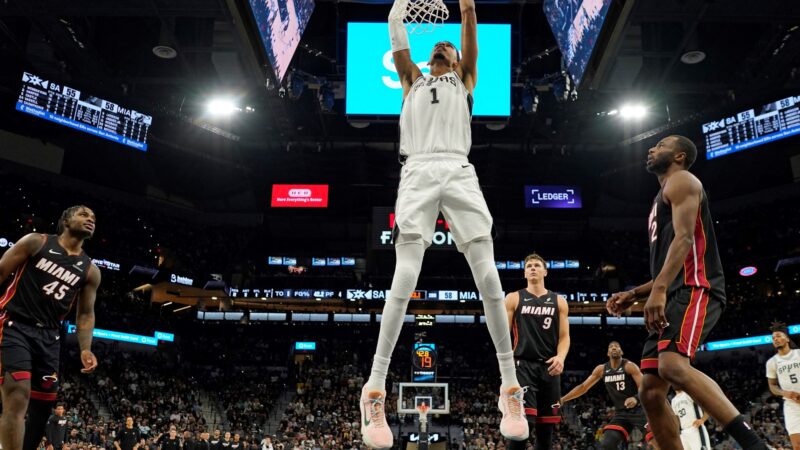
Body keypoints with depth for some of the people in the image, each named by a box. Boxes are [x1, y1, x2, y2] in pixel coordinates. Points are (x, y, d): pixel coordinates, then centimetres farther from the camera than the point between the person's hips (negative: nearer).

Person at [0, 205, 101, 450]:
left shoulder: (91, 271, 10)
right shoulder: (36, 242, 0)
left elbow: (86, 313, 14)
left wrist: (85, 349, -1)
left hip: (49, 337, 6)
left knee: (43, 406, 8)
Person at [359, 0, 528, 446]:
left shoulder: (465, 79, 27)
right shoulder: (413, 79, 29)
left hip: (460, 173, 0)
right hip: (417, 174, 0)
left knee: (489, 278, -12)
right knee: (404, 280, -14)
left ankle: (511, 387, -4)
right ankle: (375, 390, -11)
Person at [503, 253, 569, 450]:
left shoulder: (559, 301, 13)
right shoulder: (513, 299, 7)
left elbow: (564, 336, 8)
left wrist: (561, 357, -12)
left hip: (549, 367, 3)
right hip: (523, 365, -3)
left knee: (547, 425, 8)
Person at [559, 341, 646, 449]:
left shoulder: (629, 366, -9)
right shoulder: (601, 369, 4)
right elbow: (583, 387, 7)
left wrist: (636, 398, -39)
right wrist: (562, 400, 1)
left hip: (638, 410, -4)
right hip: (621, 413, 4)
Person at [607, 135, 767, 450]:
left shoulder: (680, 181, 3)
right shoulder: (663, 199, 31)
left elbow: (684, 238, -15)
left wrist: (659, 290, -27)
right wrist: (633, 295, 22)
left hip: (694, 290, -10)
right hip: (675, 296, 10)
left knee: (673, 366, -32)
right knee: (650, 391, 1)